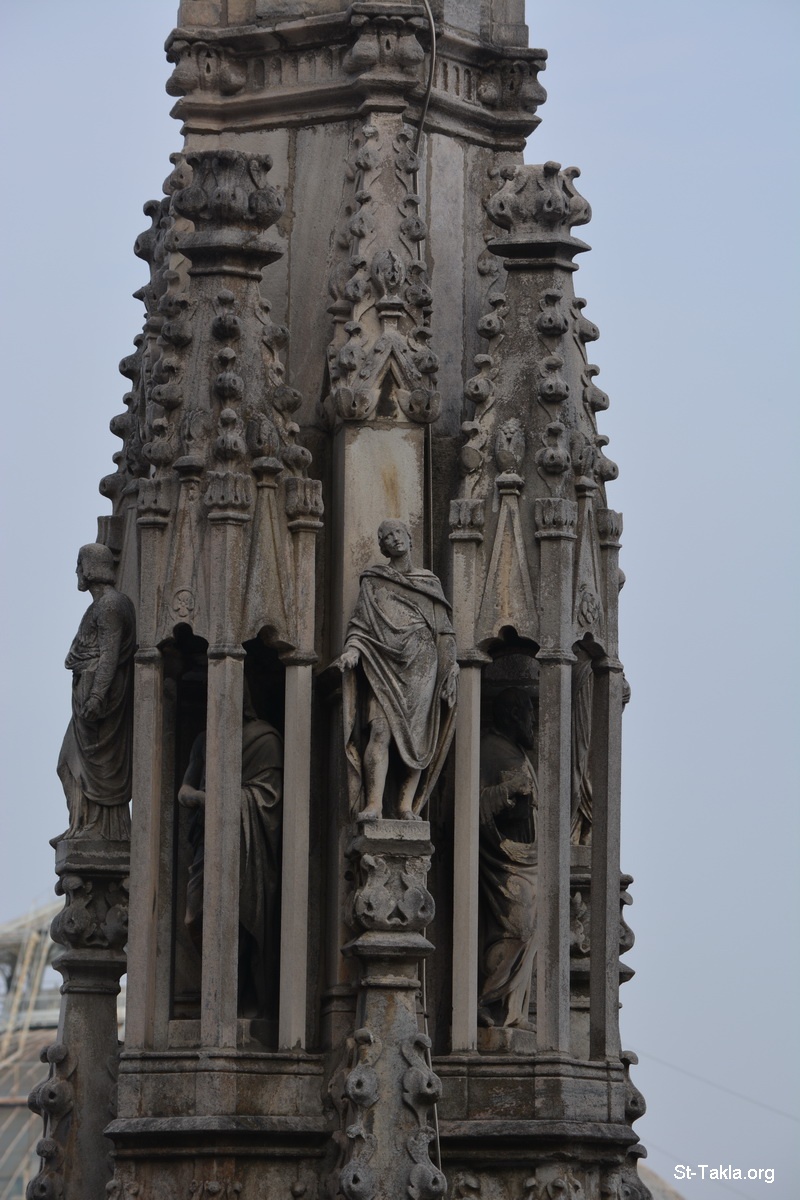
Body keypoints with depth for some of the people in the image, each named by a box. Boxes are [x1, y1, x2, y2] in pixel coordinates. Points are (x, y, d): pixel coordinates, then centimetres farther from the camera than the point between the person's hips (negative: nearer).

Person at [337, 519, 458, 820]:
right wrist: (353, 649, -14)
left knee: (417, 737, -5)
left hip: (421, 666, 2)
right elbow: (360, 623, 6)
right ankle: (373, 804, -24)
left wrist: (450, 669, 5)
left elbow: (444, 632, 15)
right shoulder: (373, 582, 14)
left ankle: (406, 805, -1)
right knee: (381, 730, -17)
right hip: (384, 664, -2)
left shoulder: (429, 583, 17)